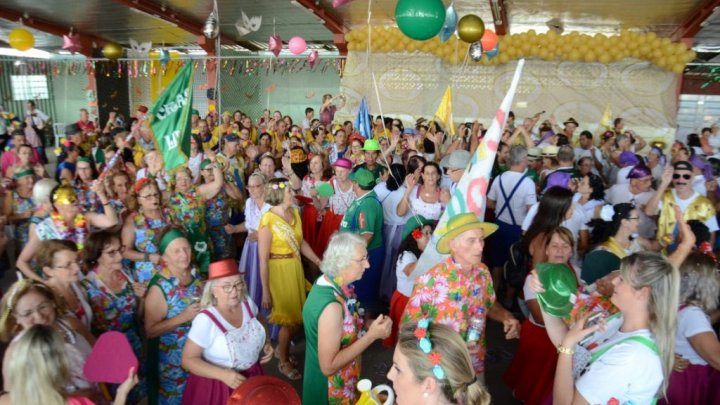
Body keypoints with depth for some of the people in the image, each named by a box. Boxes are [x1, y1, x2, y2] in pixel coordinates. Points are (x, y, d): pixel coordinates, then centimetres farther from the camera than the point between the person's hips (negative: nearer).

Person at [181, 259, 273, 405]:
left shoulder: (248, 303, -8)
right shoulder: (206, 320, -24)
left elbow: (260, 320, 13)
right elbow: (188, 359, -18)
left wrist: (267, 342, -3)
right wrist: (223, 375, -28)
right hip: (218, 385, -5)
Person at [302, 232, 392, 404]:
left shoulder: (330, 283, -8)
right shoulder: (331, 306, -34)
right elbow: (328, 366, -29)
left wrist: (369, 326, -7)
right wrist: (372, 335, -28)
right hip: (329, 387, -8)